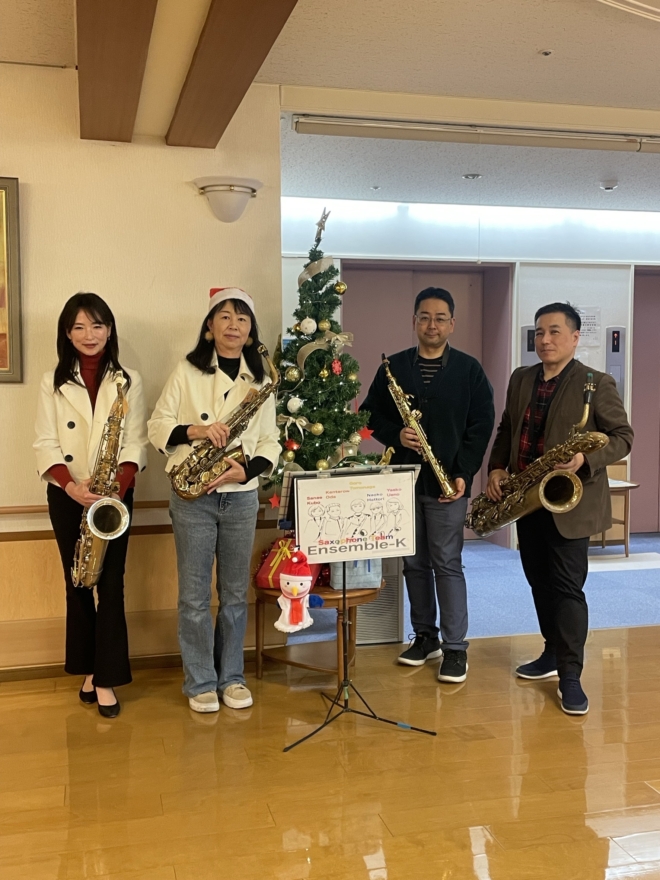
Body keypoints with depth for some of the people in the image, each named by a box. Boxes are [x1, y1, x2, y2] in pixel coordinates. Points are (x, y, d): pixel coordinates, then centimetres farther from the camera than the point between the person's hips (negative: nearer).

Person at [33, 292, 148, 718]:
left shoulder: (128, 380, 5)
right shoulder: (54, 382, 6)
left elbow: (137, 440, -1)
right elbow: (46, 443, -1)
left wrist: (120, 482, -19)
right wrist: (70, 484, -18)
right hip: (66, 496, 1)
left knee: (110, 583, -4)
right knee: (78, 583, 7)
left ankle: (106, 679, 2)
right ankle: (89, 671, 19)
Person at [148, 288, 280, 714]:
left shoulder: (260, 380, 6)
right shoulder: (187, 371, 1)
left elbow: (270, 443, 5)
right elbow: (158, 426, -2)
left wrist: (247, 471, -13)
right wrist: (194, 430, -20)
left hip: (242, 497, 2)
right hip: (192, 497, -2)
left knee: (235, 593, 10)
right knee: (195, 594, 3)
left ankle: (231, 677, 24)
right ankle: (200, 683, 16)